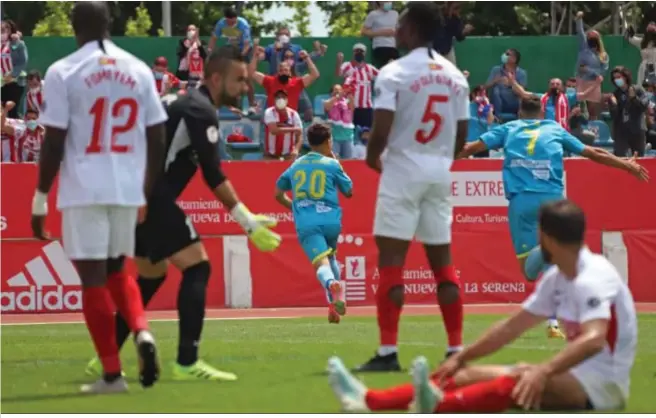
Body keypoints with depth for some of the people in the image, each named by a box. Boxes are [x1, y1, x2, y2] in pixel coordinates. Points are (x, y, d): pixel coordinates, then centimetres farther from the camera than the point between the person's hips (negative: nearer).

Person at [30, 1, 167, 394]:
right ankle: (143, 332, -4)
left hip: (84, 189, -4)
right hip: (128, 188, 4)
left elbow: (54, 143, -8)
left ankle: (112, 373, 1)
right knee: (117, 270, 21)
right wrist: (148, 191, 20)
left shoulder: (63, 72, -6)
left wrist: (40, 199, -1)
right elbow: (157, 139, 8)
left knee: (93, 279, 1)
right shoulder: (139, 70, 6)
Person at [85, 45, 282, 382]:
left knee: (152, 275, 22)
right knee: (196, 266, -11)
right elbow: (214, 177, -18)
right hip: (151, 197, -10)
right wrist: (248, 222, -17)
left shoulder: (189, 104, 18)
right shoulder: (200, 111, -13)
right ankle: (186, 363, -16)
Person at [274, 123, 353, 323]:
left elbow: (279, 194, 24)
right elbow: (348, 191, 17)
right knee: (330, 257, 27)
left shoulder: (296, 165, 16)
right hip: (331, 220, 0)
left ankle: (332, 284, -51)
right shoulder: (331, 164, 6)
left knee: (321, 263, -17)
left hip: (306, 224, 0)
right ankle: (335, 303, 13)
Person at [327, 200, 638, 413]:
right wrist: (461, 357, 12)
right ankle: (368, 401, -14)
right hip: (577, 375, 9)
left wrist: (543, 371, -52)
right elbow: (513, 326, 16)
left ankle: (436, 406, -63)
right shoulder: (558, 278, 10)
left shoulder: (592, 279, -21)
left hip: (602, 382, -9)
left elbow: (593, 339, -38)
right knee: (470, 375, -1)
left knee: (523, 378, -38)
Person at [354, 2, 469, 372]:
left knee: (391, 259, -4)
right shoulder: (455, 76, 7)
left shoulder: (394, 73, -11)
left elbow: (381, 131, -15)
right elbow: (462, 136, 9)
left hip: (403, 171, -5)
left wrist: (372, 158, 5)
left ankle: (388, 352, -10)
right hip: (440, 173, 5)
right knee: (442, 260, 11)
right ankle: (457, 349, 10)